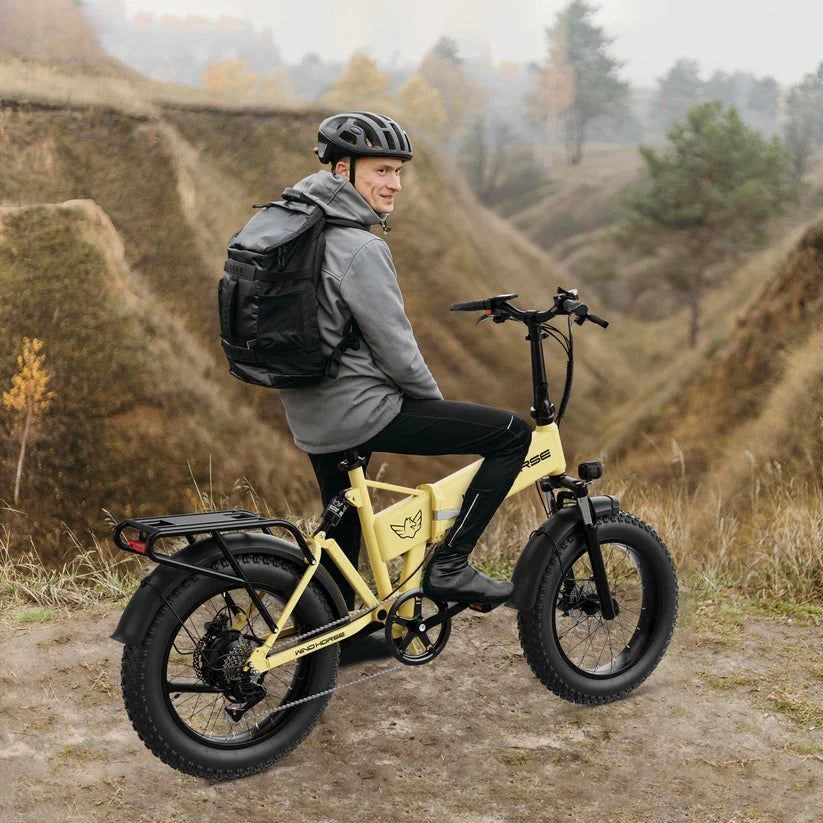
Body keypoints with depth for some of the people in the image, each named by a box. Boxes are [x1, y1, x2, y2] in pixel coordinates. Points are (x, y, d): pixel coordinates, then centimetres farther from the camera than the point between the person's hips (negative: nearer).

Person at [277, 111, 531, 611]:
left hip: (310, 415, 10)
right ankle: (448, 565, -3)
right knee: (514, 434, -6)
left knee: (343, 529, 25)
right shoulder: (360, 249, -20)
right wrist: (438, 407, -1)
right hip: (360, 412, -10)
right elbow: (396, 351, -18)